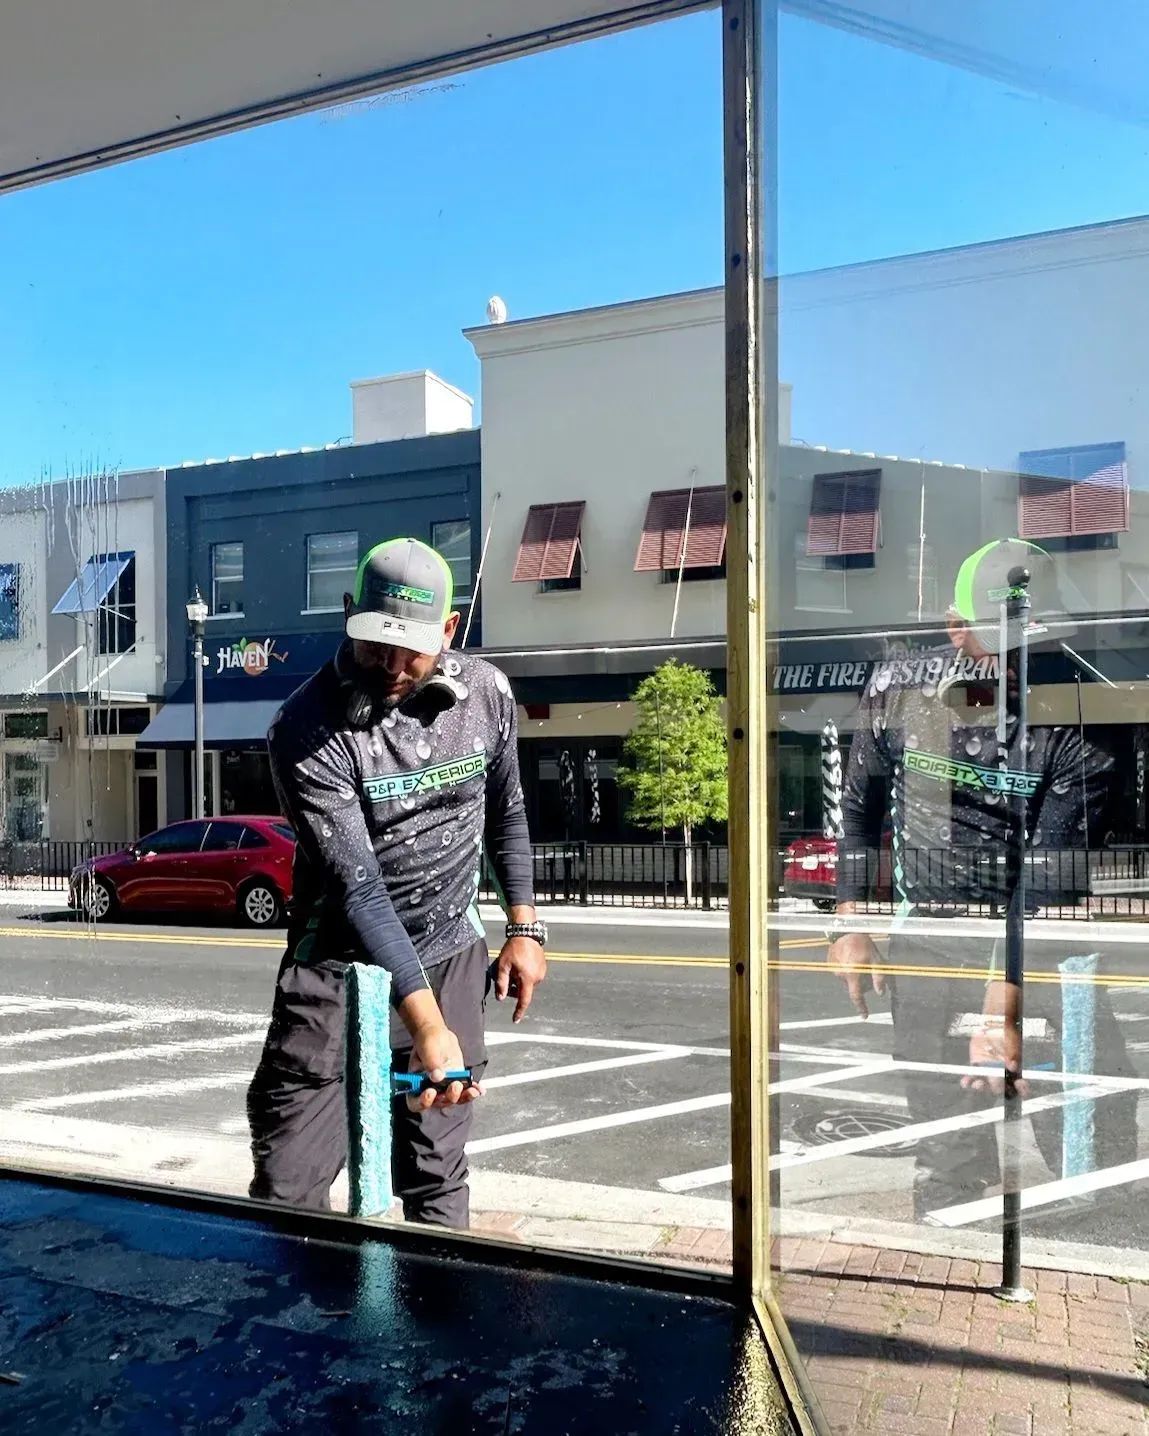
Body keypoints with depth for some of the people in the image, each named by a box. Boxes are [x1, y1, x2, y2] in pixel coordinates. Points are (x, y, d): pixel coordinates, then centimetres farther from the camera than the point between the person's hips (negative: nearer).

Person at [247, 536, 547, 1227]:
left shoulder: (487, 693, -5)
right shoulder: (306, 729, -20)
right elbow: (357, 886, -26)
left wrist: (525, 927, 12)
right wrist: (426, 1023, -31)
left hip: (452, 959, 3)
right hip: (341, 968, -3)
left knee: (439, 1182, 10)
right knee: (288, 1193, -1)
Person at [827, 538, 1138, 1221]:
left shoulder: (1077, 726, -14)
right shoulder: (897, 690, -6)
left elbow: (1047, 881, -18)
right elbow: (860, 809, 8)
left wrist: (1003, 1006, -24)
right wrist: (851, 922, 5)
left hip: (1039, 944, -1)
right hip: (927, 942, 1)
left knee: (1096, 1150, 0)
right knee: (947, 1147, 6)